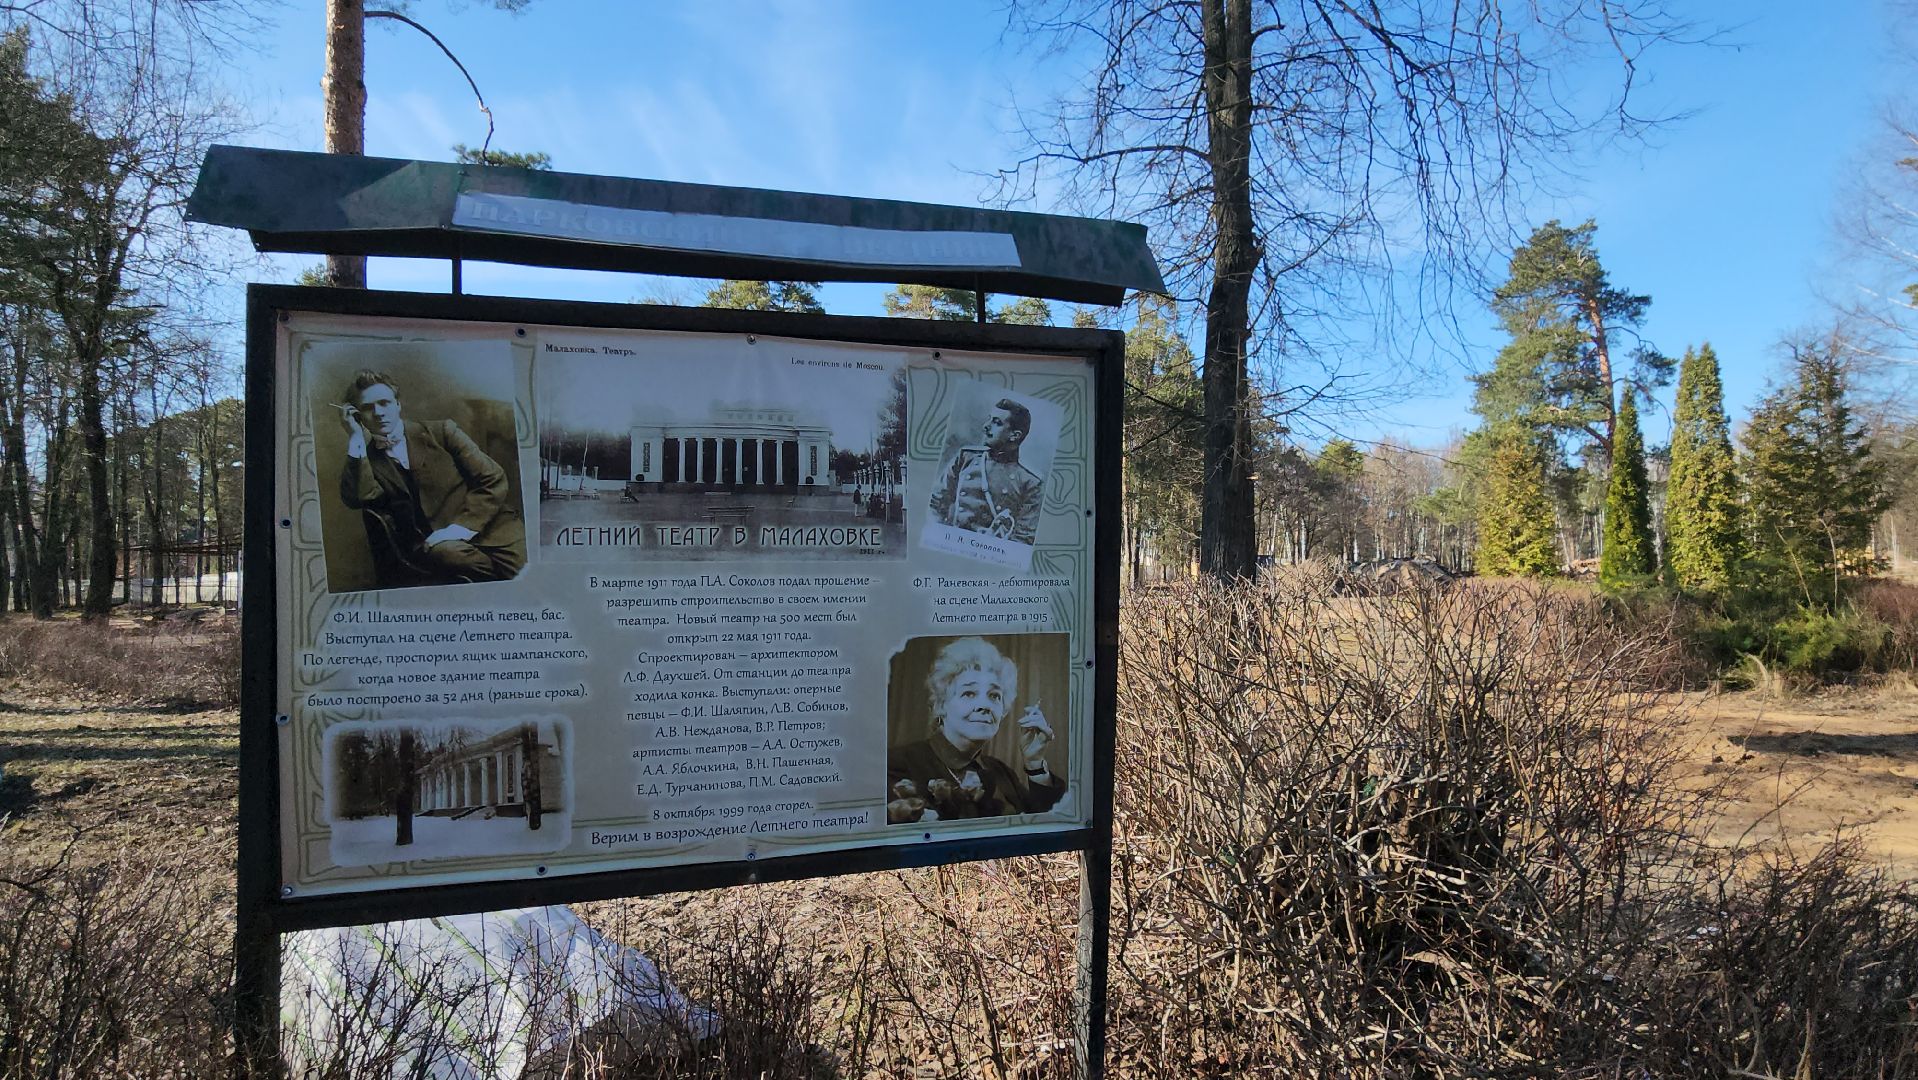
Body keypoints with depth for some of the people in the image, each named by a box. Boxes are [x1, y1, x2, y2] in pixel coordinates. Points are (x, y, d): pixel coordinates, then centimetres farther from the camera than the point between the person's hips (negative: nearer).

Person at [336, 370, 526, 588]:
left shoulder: (440, 432, 11)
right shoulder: (364, 459, 15)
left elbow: (494, 480, 3)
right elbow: (357, 499, -7)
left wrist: (463, 526, -10)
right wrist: (355, 438, -3)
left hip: (482, 524, -1)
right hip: (431, 542, 2)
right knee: (446, 551, -35)